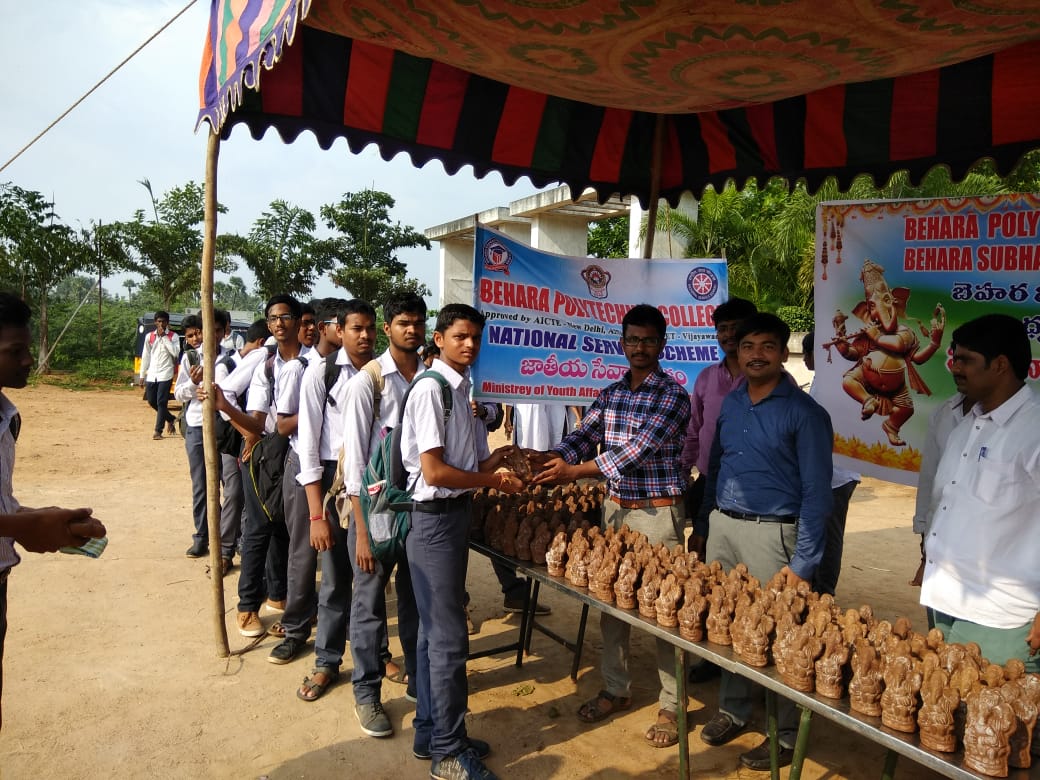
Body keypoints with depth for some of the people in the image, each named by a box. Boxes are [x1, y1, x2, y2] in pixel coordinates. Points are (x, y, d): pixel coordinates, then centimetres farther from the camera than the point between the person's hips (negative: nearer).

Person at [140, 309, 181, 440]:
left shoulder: (173, 336, -1)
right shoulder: (149, 336, 8)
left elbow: (176, 352, -17)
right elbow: (145, 356, 12)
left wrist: (164, 337, -15)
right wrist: (142, 375, 10)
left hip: (165, 374, -5)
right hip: (151, 375, 5)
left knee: (161, 402, -8)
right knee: (151, 401, 10)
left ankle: (158, 431, -3)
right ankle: (170, 419, 31)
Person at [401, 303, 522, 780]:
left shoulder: (462, 389, 10)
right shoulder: (431, 388, -16)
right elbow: (434, 471, -20)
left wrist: (501, 457, -4)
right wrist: (494, 482, -10)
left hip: (454, 514, 9)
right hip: (435, 519, -9)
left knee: (434, 631, 18)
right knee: (449, 638, 1)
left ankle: (430, 733, 33)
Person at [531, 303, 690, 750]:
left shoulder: (673, 396, -11)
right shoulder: (610, 395, 9)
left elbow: (637, 450, -20)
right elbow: (583, 437, 2)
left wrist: (572, 472, -22)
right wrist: (546, 459, -18)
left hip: (657, 512, -6)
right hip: (614, 507, 6)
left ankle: (671, 706, 16)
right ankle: (616, 689, 29)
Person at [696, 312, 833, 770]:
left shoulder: (804, 413, -10)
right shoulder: (730, 403, 8)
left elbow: (816, 491, -11)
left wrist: (803, 562, -15)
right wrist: (705, 524, 14)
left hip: (770, 532, -5)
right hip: (721, 527, 6)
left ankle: (786, 734, 22)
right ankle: (733, 710, 34)